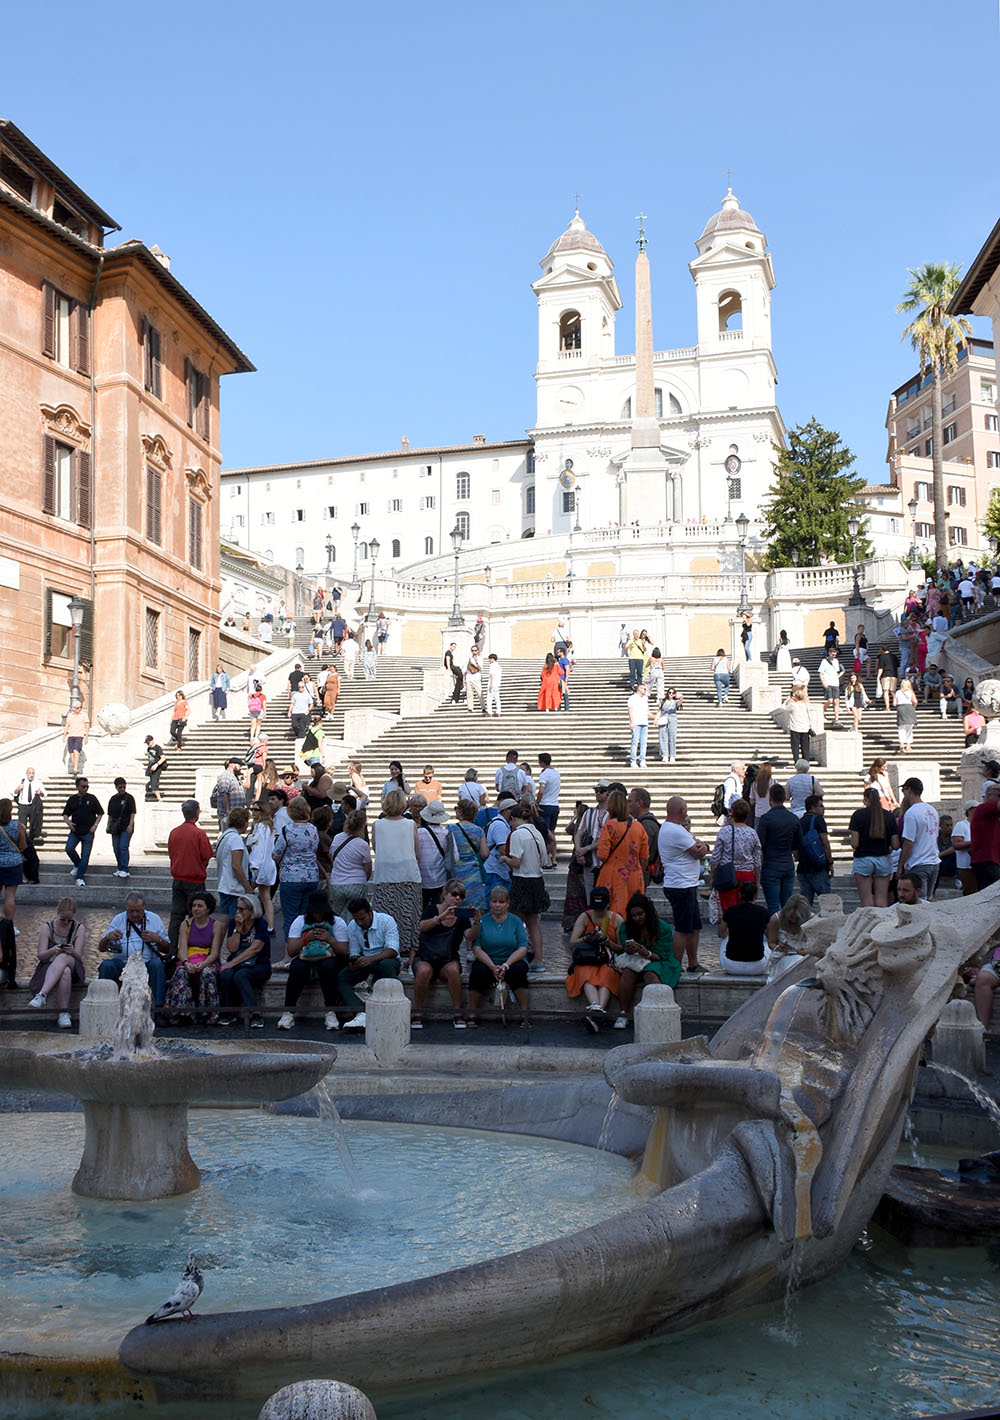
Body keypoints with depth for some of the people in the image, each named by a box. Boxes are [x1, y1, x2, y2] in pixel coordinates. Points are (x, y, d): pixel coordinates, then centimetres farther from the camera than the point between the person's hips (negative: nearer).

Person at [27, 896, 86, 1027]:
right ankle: (63, 1013, -45)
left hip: (73, 968, 0)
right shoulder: (46, 927, 4)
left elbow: (78, 956, -4)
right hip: (48, 968, 0)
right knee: (65, 972, -39)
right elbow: (41, 956, -4)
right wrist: (53, 950, -27)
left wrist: (72, 952, -30)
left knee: (64, 957, -38)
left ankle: (42, 995, -51)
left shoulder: (79, 928, 5)